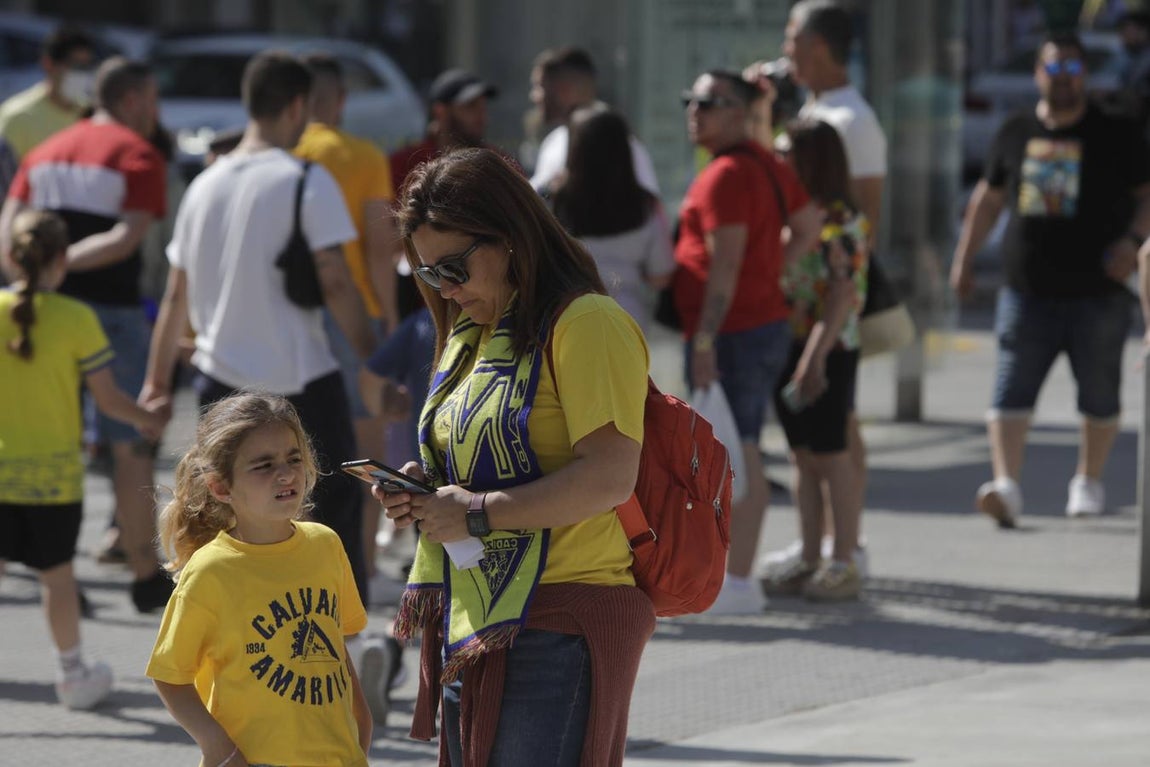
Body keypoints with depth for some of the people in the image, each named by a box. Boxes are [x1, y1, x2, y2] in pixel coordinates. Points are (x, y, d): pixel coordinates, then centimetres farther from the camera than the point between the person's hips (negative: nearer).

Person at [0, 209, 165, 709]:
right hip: (55, 473, -1)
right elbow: (108, 399, -5)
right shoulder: (76, 319, -9)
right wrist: (148, 418, 13)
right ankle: (72, 673, 25)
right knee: (57, 574, 11)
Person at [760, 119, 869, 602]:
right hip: (787, 346, 8)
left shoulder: (840, 222, -13)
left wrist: (816, 356, -25)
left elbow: (841, 295, -19)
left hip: (827, 351, -8)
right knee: (802, 457, 11)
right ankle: (810, 562, 16)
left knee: (829, 455, -3)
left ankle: (844, 564, 2)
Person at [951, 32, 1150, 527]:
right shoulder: (1016, 133, 10)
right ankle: (1006, 485, -17)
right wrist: (963, 260, 18)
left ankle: (1089, 482, 25)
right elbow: (988, 199, 20)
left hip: (1097, 295, -2)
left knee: (1099, 398, 7)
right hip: (1027, 294, 2)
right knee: (1011, 393, -11)